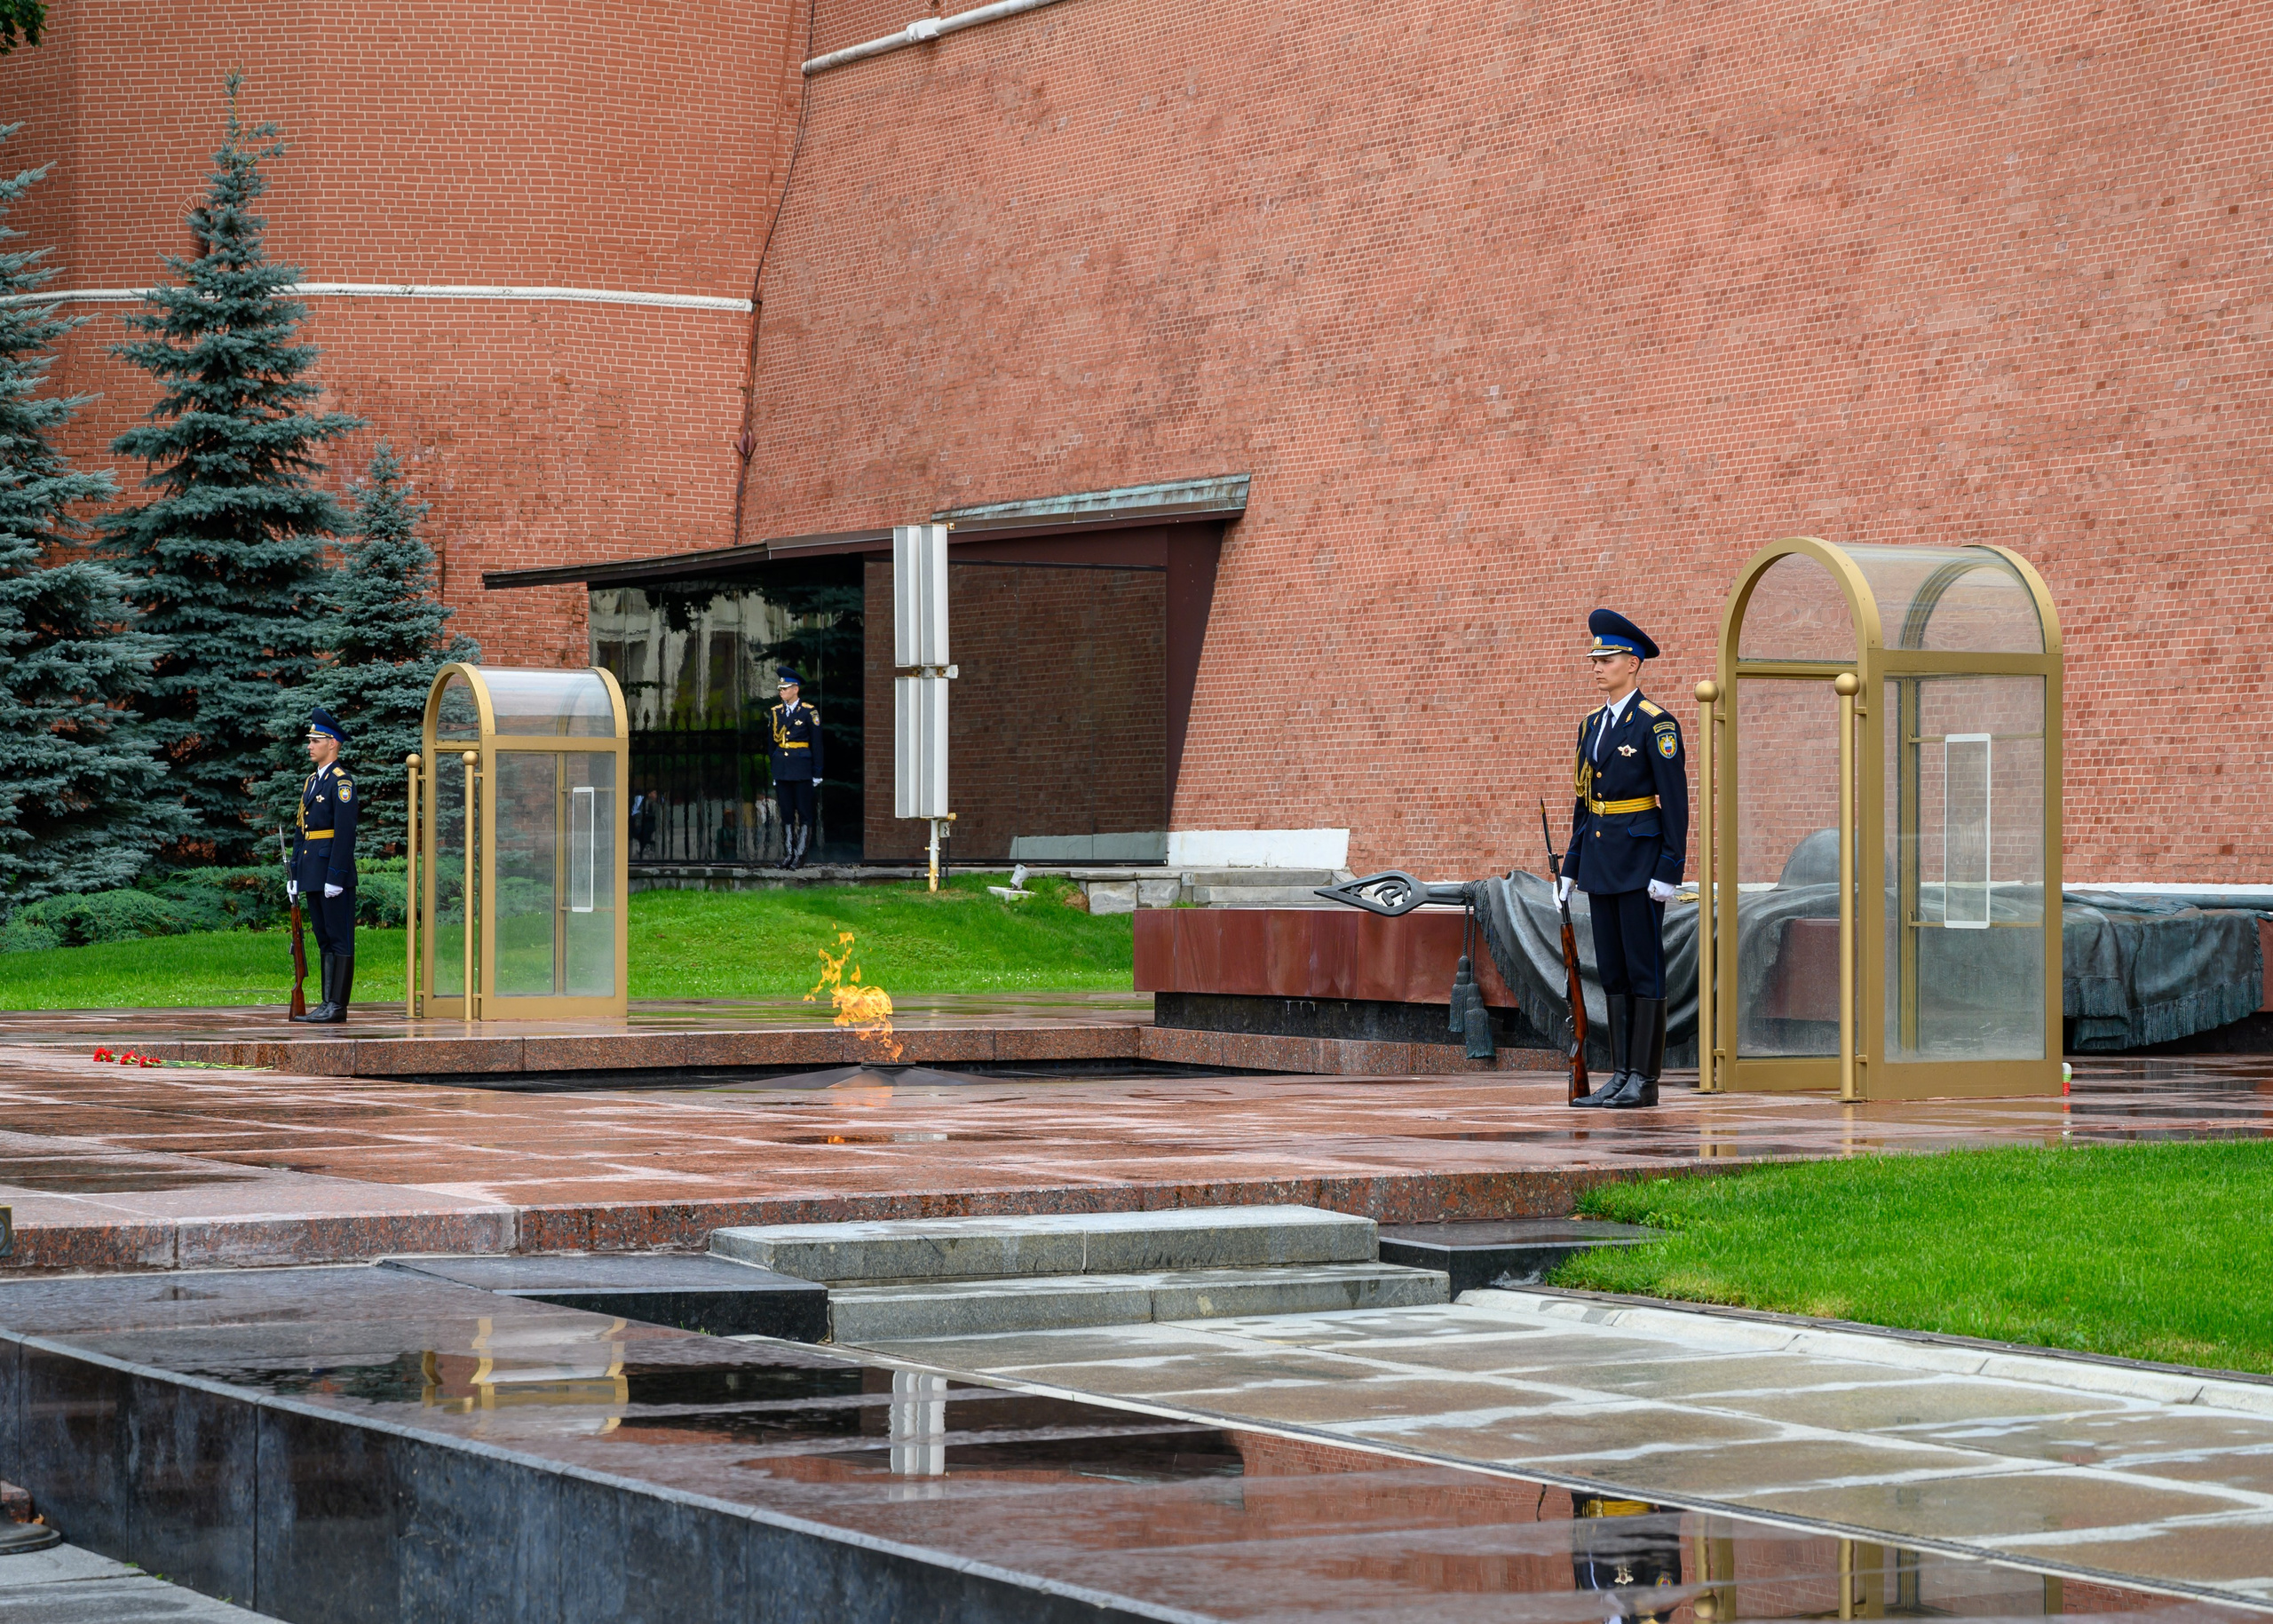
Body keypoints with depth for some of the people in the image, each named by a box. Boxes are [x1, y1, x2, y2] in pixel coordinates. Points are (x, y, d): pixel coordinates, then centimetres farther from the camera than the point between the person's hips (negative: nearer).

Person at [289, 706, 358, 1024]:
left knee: (340, 939, -5)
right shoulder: (311, 781, 18)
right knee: (324, 939, 10)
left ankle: (338, 1007, -5)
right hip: (312, 875, 9)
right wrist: (295, 874, 16)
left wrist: (335, 877, -20)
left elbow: (345, 832, -16)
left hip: (333, 873, -9)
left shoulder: (341, 782, -10)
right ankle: (327, 1004, 13)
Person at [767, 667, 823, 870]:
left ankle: (800, 856, 1)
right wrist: (773, 773, 12)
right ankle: (788, 854, 11)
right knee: (786, 815, 7)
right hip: (782, 770, 5)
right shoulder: (776, 712, 10)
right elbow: (773, 742, 14)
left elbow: (816, 745, -3)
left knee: (804, 815, -2)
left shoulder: (809, 712, -5)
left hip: (802, 770, -5)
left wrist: (817, 776, -5)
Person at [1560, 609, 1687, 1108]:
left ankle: (1645, 1080, -1)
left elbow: (1675, 800, -13)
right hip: (1599, 858, 8)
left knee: (1644, 969, -4)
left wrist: (1669, 872, -17)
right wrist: (1571, 869, 15)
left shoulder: (1655, 723, -10)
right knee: (1612, 969, 8)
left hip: (1641, 859, -8)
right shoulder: (1593, 724, 14)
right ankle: (1620, 1075, 11)